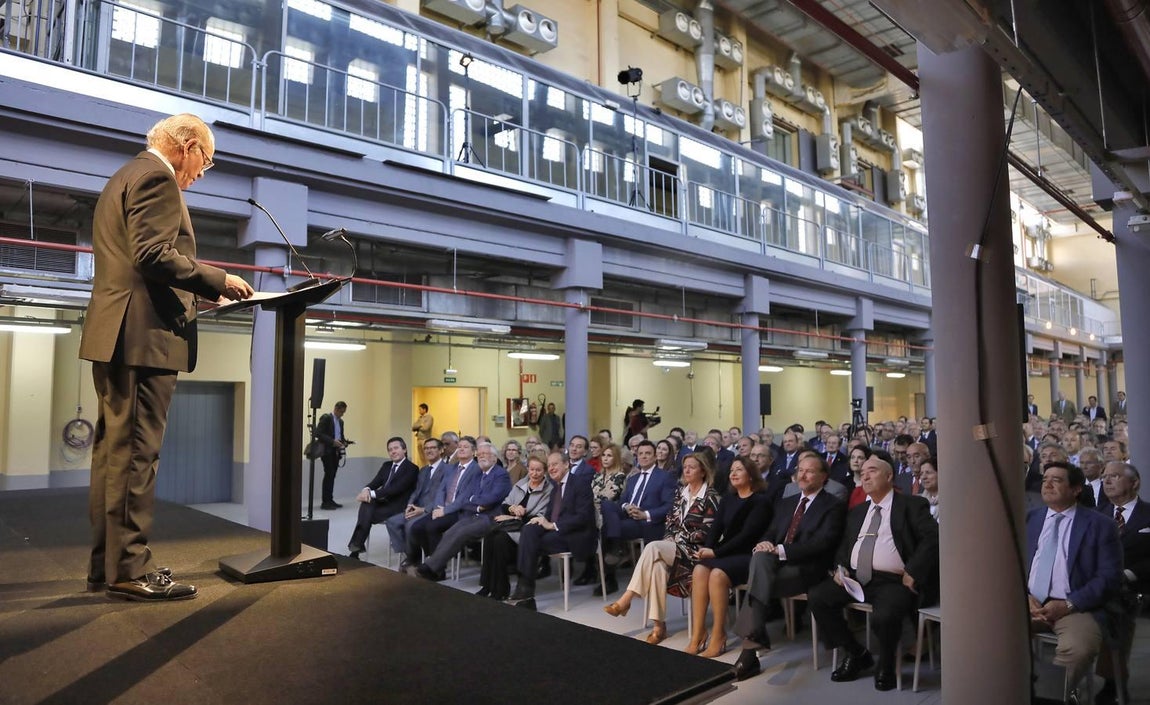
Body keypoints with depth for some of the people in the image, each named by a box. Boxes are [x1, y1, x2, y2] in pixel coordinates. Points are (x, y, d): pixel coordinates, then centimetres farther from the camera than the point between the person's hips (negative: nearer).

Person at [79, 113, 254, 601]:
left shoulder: (125, 177, 25)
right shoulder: (156, 176, -7)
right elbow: (154, 255, -19)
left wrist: (202, 287, 20)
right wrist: (217, 280, -10)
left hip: (113, 335, 11)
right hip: (144, 334, -10)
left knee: (113, 450, 11)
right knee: (135, 452, -8)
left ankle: (106, 565, 17)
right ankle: (129, 569, -3)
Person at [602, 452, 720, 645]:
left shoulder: (710, 497, -5)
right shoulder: (681, 491, 16)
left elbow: (705, 532, -11)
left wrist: (677, 540, -11)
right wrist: (669, 540, -3)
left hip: (692, 550, -5)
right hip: (672, 547, 5)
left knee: (652, 548, -32)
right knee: (657, 566, -32)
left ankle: (625, 600, -29)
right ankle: (659, 625, -30)